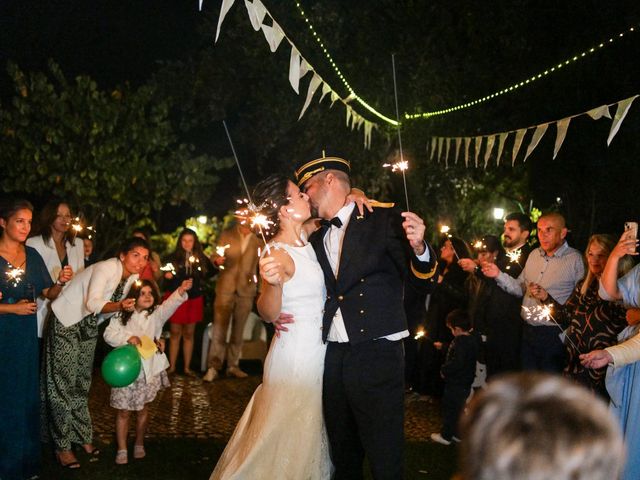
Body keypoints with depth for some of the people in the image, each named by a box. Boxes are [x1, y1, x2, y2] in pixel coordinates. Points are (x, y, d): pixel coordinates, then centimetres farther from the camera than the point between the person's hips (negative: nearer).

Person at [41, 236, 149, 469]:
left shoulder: (132, 276, -4)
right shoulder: (106, 269, -28)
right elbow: (93, 303, -40)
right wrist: (119, 306, -56)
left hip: (88, 327, 8)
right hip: (66, 323, -8)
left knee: (82, 383, 16)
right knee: (64, 384, -3)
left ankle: (83, 436, 28)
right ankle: (62, 446, 5)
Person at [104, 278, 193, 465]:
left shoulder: (156, 314, -3)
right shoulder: (122, 316, -4)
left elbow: (169, 305, -21)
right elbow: (109, 334, -7)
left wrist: (180, 292, -40)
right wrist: (127, 338, -23)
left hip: (148, 370, 2)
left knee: (143, 409, 16)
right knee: (123, 411, 5)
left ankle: (139, 444, 34)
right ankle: (122, 449, 17)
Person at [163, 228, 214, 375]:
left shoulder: (201, 258, 3)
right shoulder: (173, 257, -1)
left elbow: (210, 273, 5)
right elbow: (166, 277, -1)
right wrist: (167, 276, -22)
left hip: (194, 298, 1)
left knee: (189, 334, 8)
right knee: (175, 333, 3)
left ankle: (187, 367, 15)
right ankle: (172, 367, 10)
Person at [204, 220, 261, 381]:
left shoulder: (258, 241, 3)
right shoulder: (226, 236, 4)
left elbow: (259, 263, 10)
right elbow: (215, 256, 5)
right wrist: (216, 260, -15)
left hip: (246, 289, 1)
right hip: (226, 287, -1)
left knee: (238, 330, 8)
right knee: (219, 327, -6)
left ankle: (232, 366, 16)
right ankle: (213, 367, -3)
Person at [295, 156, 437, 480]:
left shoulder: (384, 221, -3)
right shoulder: (316, 238, 15)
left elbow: (421, 279, -8)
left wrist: (418, 248, -28)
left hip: (376, 355, -6)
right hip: (332, 356, 6)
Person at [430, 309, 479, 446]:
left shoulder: (461, 342, -26)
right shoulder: (473, 338, 2)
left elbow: (457, 362, -32)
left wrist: (445, 370, -19)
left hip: (456, 383, -9)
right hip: (466, 381, 9)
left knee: (449, 408, 6)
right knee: (459, 408, 21)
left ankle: (446, 436, 17)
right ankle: (458, 433, 32)